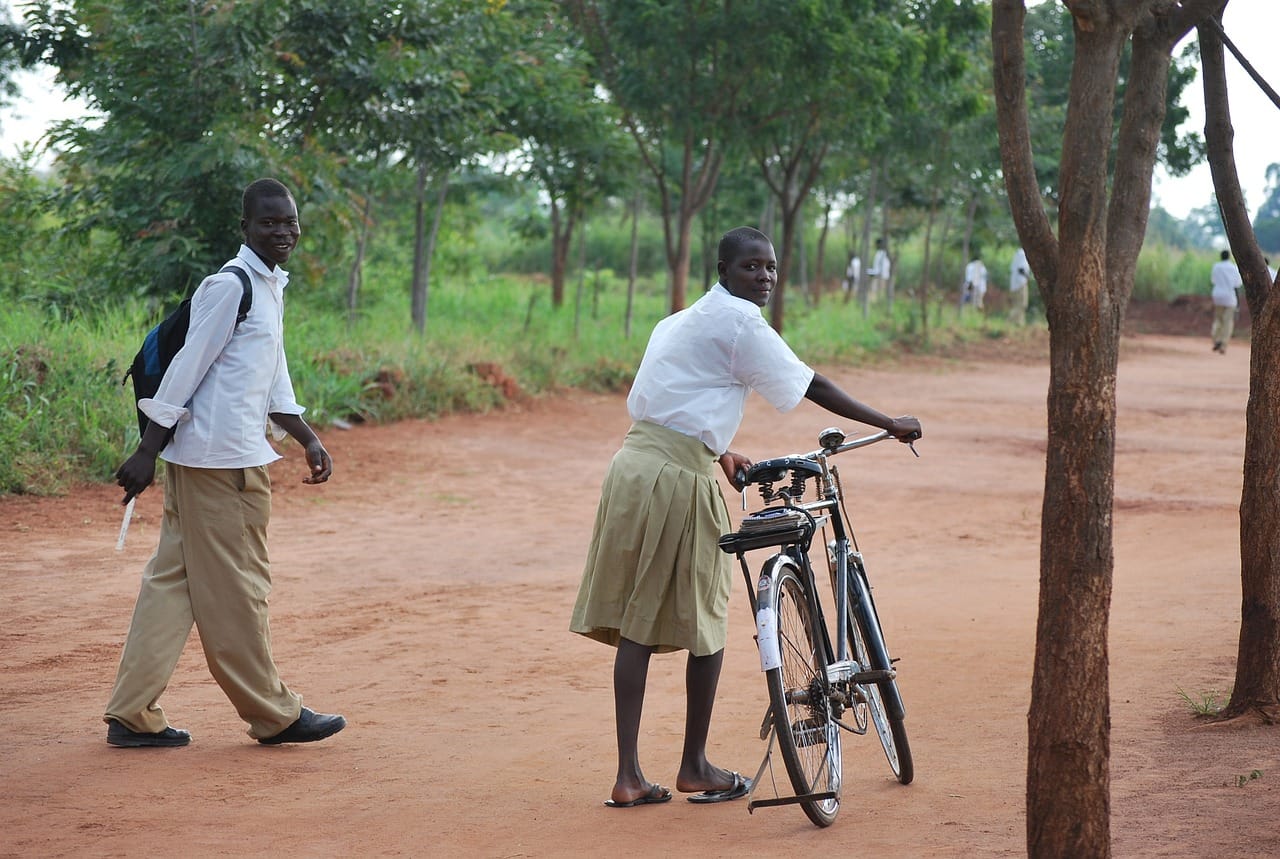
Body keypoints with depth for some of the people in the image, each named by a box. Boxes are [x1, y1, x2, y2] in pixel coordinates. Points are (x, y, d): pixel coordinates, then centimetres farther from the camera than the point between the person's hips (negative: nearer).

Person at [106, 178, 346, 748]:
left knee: (173, 582, 8)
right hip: (219, 461, -10)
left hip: (235, 458, 10)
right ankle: (273, 715, 9)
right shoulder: (229, 286, -12)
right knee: (237, 589, 0)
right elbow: (185, 370, -15)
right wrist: (147, 452, -16)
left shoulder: (271, 287, 17)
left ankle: (132, 715, 11)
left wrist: (309, 441, 19)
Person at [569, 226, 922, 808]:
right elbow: (810, 386, -6)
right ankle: (695, 767, 16)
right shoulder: (739, 320, -6)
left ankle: (628, 775, 5)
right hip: (681, 478, -8)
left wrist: (721, 453, 39)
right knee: (705, 623, 6)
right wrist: (889, 425, 1)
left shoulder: (684, 320, 21)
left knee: (637, 624, 7)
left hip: (634, 464, 8)